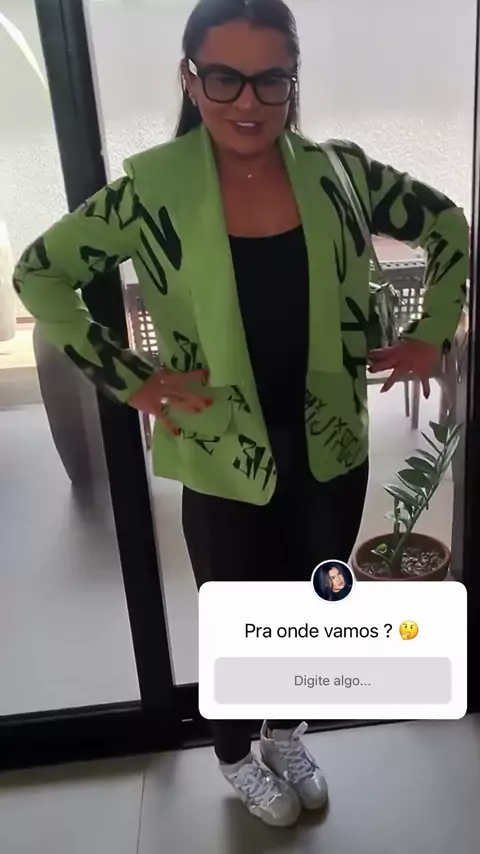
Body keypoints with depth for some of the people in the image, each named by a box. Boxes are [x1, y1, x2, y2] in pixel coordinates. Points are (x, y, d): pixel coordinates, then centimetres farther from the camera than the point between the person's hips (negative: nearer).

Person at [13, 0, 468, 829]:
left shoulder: (338, 172, -6)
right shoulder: (154, 188, -13)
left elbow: (448, 227, 8)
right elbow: (39, 273, -5)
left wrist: (429, 335, 1)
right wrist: (128, 378, -11)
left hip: (332, 452, 3)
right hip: (225, 466, -3)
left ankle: (287, 734, 55)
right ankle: (235, 758, 50)